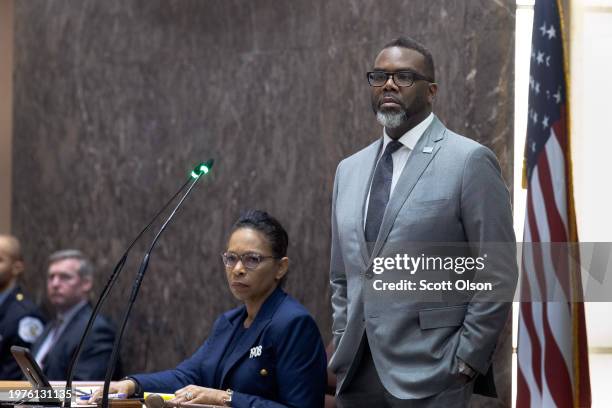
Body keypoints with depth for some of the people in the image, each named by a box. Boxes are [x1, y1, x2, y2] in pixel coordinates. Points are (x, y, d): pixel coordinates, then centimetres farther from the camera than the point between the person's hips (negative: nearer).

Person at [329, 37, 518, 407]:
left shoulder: (470, 161, -5)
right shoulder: (350, 169, 15)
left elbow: (497, 275, -8)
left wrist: (465, 362, -11)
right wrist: (343, 348, 10)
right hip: (357, 374, 6)